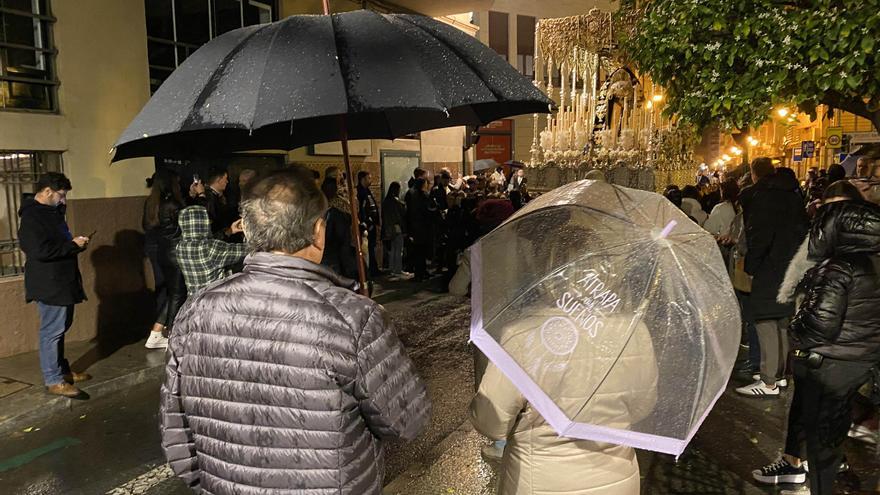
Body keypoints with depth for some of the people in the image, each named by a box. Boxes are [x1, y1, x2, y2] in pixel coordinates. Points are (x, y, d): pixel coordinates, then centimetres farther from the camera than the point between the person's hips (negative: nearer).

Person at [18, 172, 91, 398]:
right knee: (52, 331, -5)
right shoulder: (31, 217, -17)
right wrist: (73, 245, -17)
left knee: (60, 328, 17)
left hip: (63, 282, 10)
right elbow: (40, 251, -26)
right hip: (49, 284, -10)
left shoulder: (51, 212, 15)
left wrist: (75, 243, 5)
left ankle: (62, 369, 28)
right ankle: (53, 380, 2)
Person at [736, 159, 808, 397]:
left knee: (766, 322, -6)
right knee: (783, 323, 16)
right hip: (791, 267, 9)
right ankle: (780, 374, 26)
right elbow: (803, 227, 17)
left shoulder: (759, 195, -13)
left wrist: (750, 265, -9)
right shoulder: (792, 193, 13)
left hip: (770, 269, -9)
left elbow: (759, 235, -20)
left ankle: (769, 382, -4)